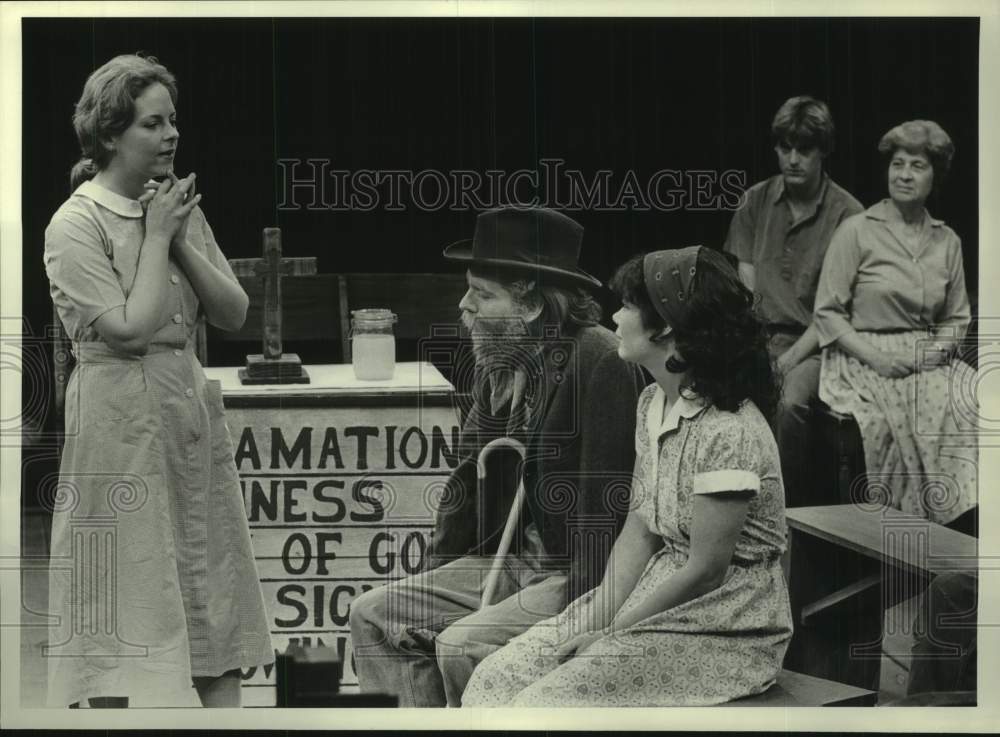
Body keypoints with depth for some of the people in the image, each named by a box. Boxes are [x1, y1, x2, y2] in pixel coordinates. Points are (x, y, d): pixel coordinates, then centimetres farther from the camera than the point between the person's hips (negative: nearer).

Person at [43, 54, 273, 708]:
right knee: (122, 597, -2)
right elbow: (133, 329, -18)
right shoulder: (76, 225, -10)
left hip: (192, 411, 7)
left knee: (216, 592, 7)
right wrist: (156, 238, -11)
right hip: (121, 425, -7)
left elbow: (235, 313, 5)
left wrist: (181, 242, -6)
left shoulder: (178, 207, 9)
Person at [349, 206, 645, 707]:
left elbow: (606, 502, -22)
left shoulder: (599, 362, -20)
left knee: (461, 646, -26)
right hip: (515, 558, 9)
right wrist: (432, 577, 7)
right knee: (372, 615, 1)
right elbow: (468, 478, 15)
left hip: (583, 576, -9)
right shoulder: (498, 362, 6)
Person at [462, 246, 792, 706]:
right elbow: (639, 532, 9)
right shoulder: (652, 406, 8)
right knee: (495, 681, -7)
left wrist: (609, 633, -12)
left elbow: (706, 570, -19)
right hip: (658, 595, 9)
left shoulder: (729, 431, -21)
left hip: (728, 630, -8)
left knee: (544, 704, -22)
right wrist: (598, 619, -5)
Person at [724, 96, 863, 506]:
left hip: (815, 342, -3)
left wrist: (791, 358, -16)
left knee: (791, 402, -34)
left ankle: (795, 509, -20)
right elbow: (746, 287, 8)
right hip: (762, 336, 4)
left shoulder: (847, 214, -3)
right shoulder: (757, 202, 10)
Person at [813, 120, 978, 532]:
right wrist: (875, 357, -13)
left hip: (929, 363, 4)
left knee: (968, 411, -27)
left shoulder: (946, 241, 15)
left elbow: (957, 316, 22)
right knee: (889, 424, -33)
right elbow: (827, 313, -1)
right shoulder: (857, 231, 2)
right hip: (866, 363, -3)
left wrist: (943, 345, -1)